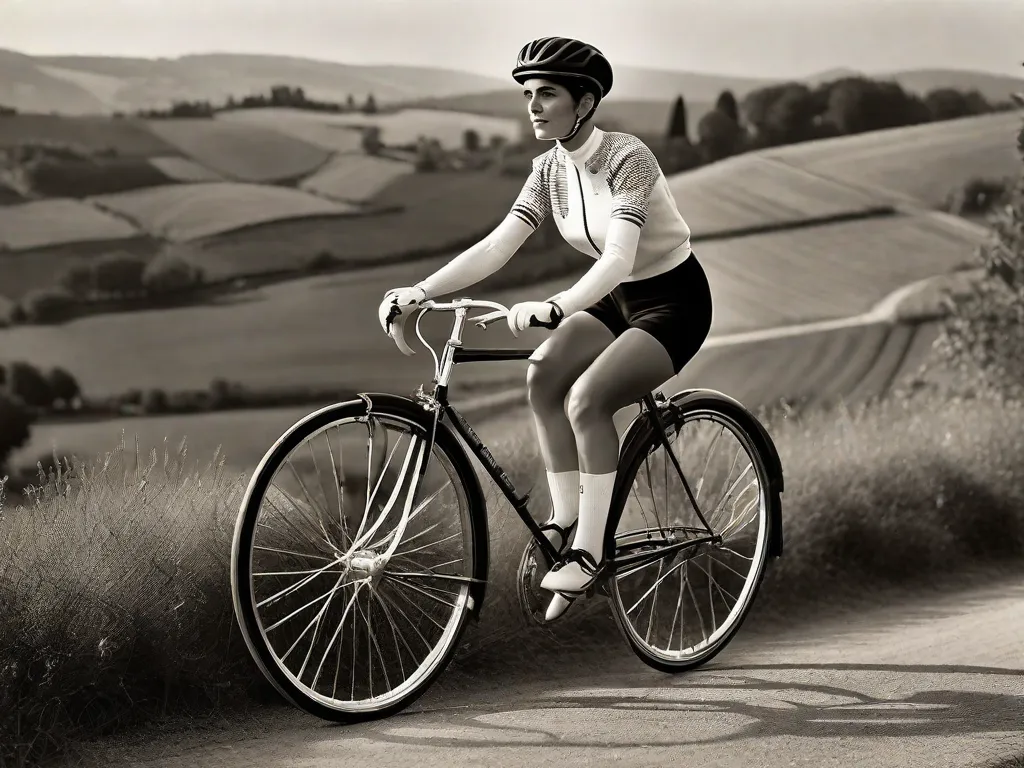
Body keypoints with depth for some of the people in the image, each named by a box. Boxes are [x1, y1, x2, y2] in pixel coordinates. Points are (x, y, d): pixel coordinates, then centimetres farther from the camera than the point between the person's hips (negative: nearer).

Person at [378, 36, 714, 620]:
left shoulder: (626, 158, -25)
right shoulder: (553, 169, -4)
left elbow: (619, 256, -37)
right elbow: (496, 247, -10)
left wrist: (553, 307, -52)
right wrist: (421, 291, -24)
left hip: (675, 302, -7)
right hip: (618, 300, 7)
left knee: (586, 397, -27)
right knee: (543, 376, -18)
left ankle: (590, 550, -17)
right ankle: (564, 518, -7)